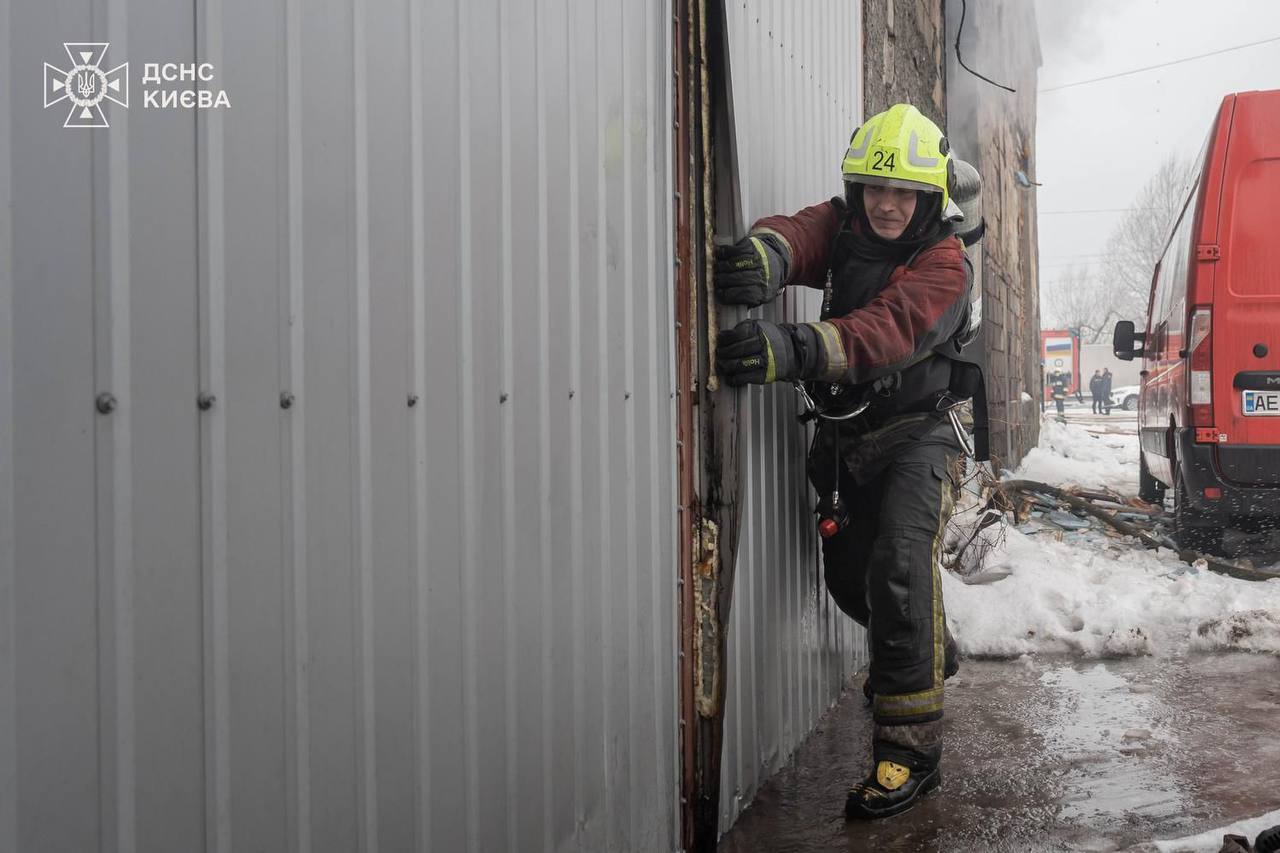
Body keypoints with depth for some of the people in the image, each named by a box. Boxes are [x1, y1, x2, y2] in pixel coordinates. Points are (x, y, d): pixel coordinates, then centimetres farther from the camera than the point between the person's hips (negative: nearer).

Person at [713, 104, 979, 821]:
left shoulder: (945, 264, -17)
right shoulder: (844, 225, -1)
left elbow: (889, 330, -38)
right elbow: (803, 234, -26)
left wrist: (796, 349, -56)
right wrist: (764, 256, -53)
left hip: (917, 433, -6)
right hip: (847, 436, 6)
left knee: (899, 566, -26)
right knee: (847, 573, 17)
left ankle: (911, 749, -20)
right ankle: (933, 652, 48)